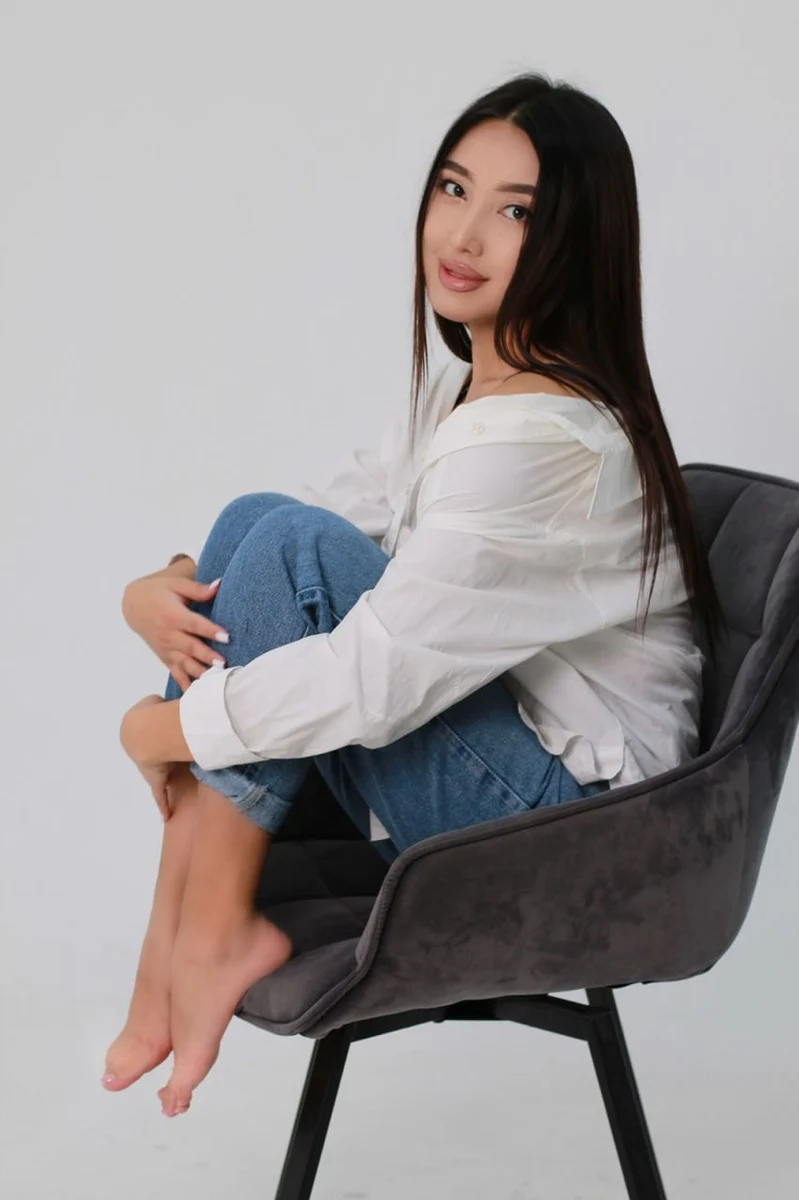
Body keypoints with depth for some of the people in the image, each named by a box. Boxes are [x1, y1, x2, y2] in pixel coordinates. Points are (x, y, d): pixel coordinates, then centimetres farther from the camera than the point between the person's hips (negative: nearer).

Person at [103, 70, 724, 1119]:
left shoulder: (546, 442, -25)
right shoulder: (465, 392, 8)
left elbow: (374, 683, -28)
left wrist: (168, 727, -13)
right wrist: (158, 591, -9)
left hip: (574, 815, -9)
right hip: (494, 737, 9)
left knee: (295, 545, -22)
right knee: (254, 519, -4)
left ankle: (213, 930, -10)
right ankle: (175, 927, -5)